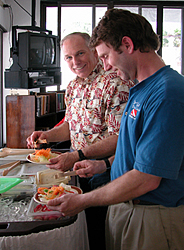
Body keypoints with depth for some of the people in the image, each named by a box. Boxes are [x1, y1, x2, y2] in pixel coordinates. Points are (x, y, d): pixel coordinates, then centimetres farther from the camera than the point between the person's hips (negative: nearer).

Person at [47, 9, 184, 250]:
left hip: (152, 220, -8)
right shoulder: (141, 89, 7)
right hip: (123, 204, 8)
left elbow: (146, 178, -27)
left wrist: (82, 201, -19)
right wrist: (105, 164, 10)